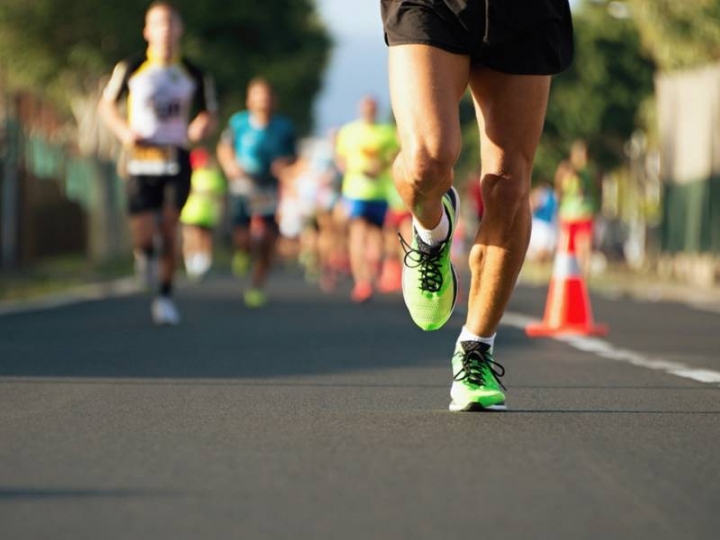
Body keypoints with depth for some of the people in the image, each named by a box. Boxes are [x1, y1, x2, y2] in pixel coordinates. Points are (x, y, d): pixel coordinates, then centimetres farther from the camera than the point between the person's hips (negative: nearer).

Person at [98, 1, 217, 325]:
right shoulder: (130, 70, 1)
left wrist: (201, 128, -10)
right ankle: (145, 252, 31)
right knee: (143, 236, -8)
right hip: (141, 161, -1)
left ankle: (165, 297, 7)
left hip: (177, 161, 1)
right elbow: (107, 104, 13)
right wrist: (124, 132, -5)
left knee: (169, 229, -8)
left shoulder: (194, 75, 4)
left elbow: (210, 114, 14)